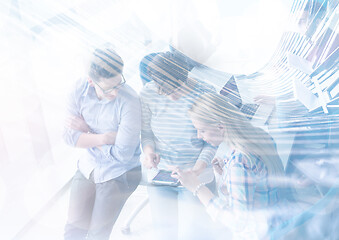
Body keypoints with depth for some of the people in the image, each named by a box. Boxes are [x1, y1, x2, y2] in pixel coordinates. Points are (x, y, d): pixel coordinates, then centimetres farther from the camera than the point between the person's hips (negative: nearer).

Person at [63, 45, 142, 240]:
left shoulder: (129, 102, -27)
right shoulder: (80, 90, -12)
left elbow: (122, 154, -24)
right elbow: (69, 135, -9)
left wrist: (87, 132, -17)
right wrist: (102, 138, -24)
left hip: (118, 173, -4)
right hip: (89, 166, 5)